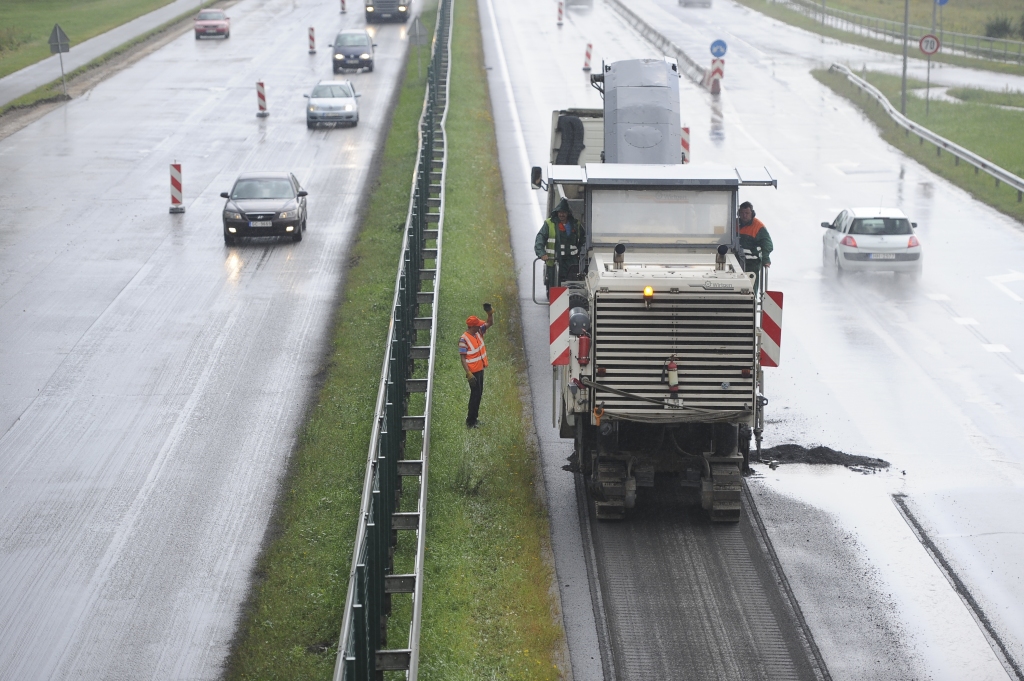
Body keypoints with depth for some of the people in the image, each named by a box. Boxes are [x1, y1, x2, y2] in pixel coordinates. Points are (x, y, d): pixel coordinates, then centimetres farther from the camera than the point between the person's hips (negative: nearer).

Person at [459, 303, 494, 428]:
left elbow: (490, 323, 10)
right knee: (475, 394, -3)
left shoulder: (478, 332, 2)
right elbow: (463, 358, -21)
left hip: (480, 369, 8)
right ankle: (470, 421, 6)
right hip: (473, 371, -8)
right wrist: (469, 374, -25)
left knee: (479, 394, 16)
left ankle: (474, 418, 27)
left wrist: (490, 312, -11)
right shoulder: (464, 340, -21)